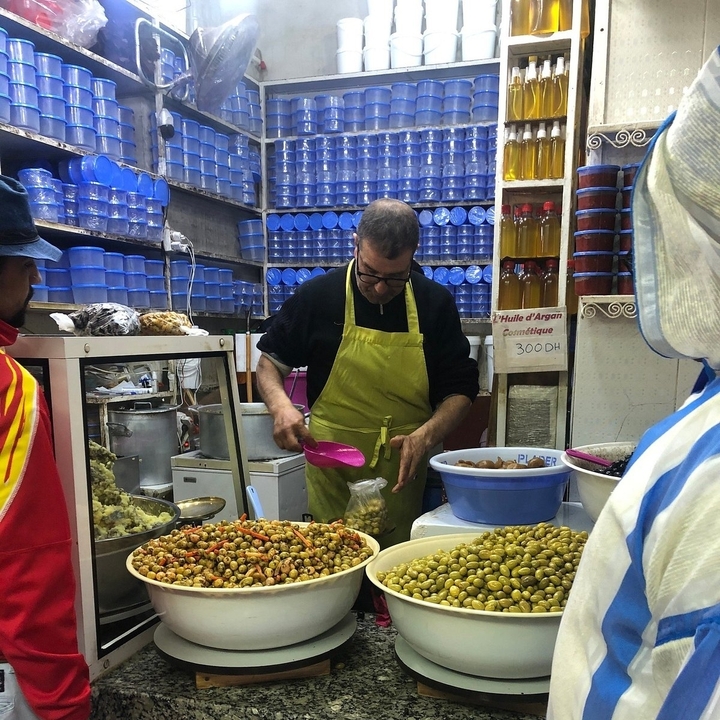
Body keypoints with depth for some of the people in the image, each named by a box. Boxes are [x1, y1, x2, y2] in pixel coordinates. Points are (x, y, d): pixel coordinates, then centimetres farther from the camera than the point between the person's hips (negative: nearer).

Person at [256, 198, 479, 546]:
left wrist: (426, 434, -16)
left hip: (404, 476, 1)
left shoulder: (436, 304, -1)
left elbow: (460, 388, 2)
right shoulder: (317, 295, -5)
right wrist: (281, 405, -14)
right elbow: (270, 361, 7)